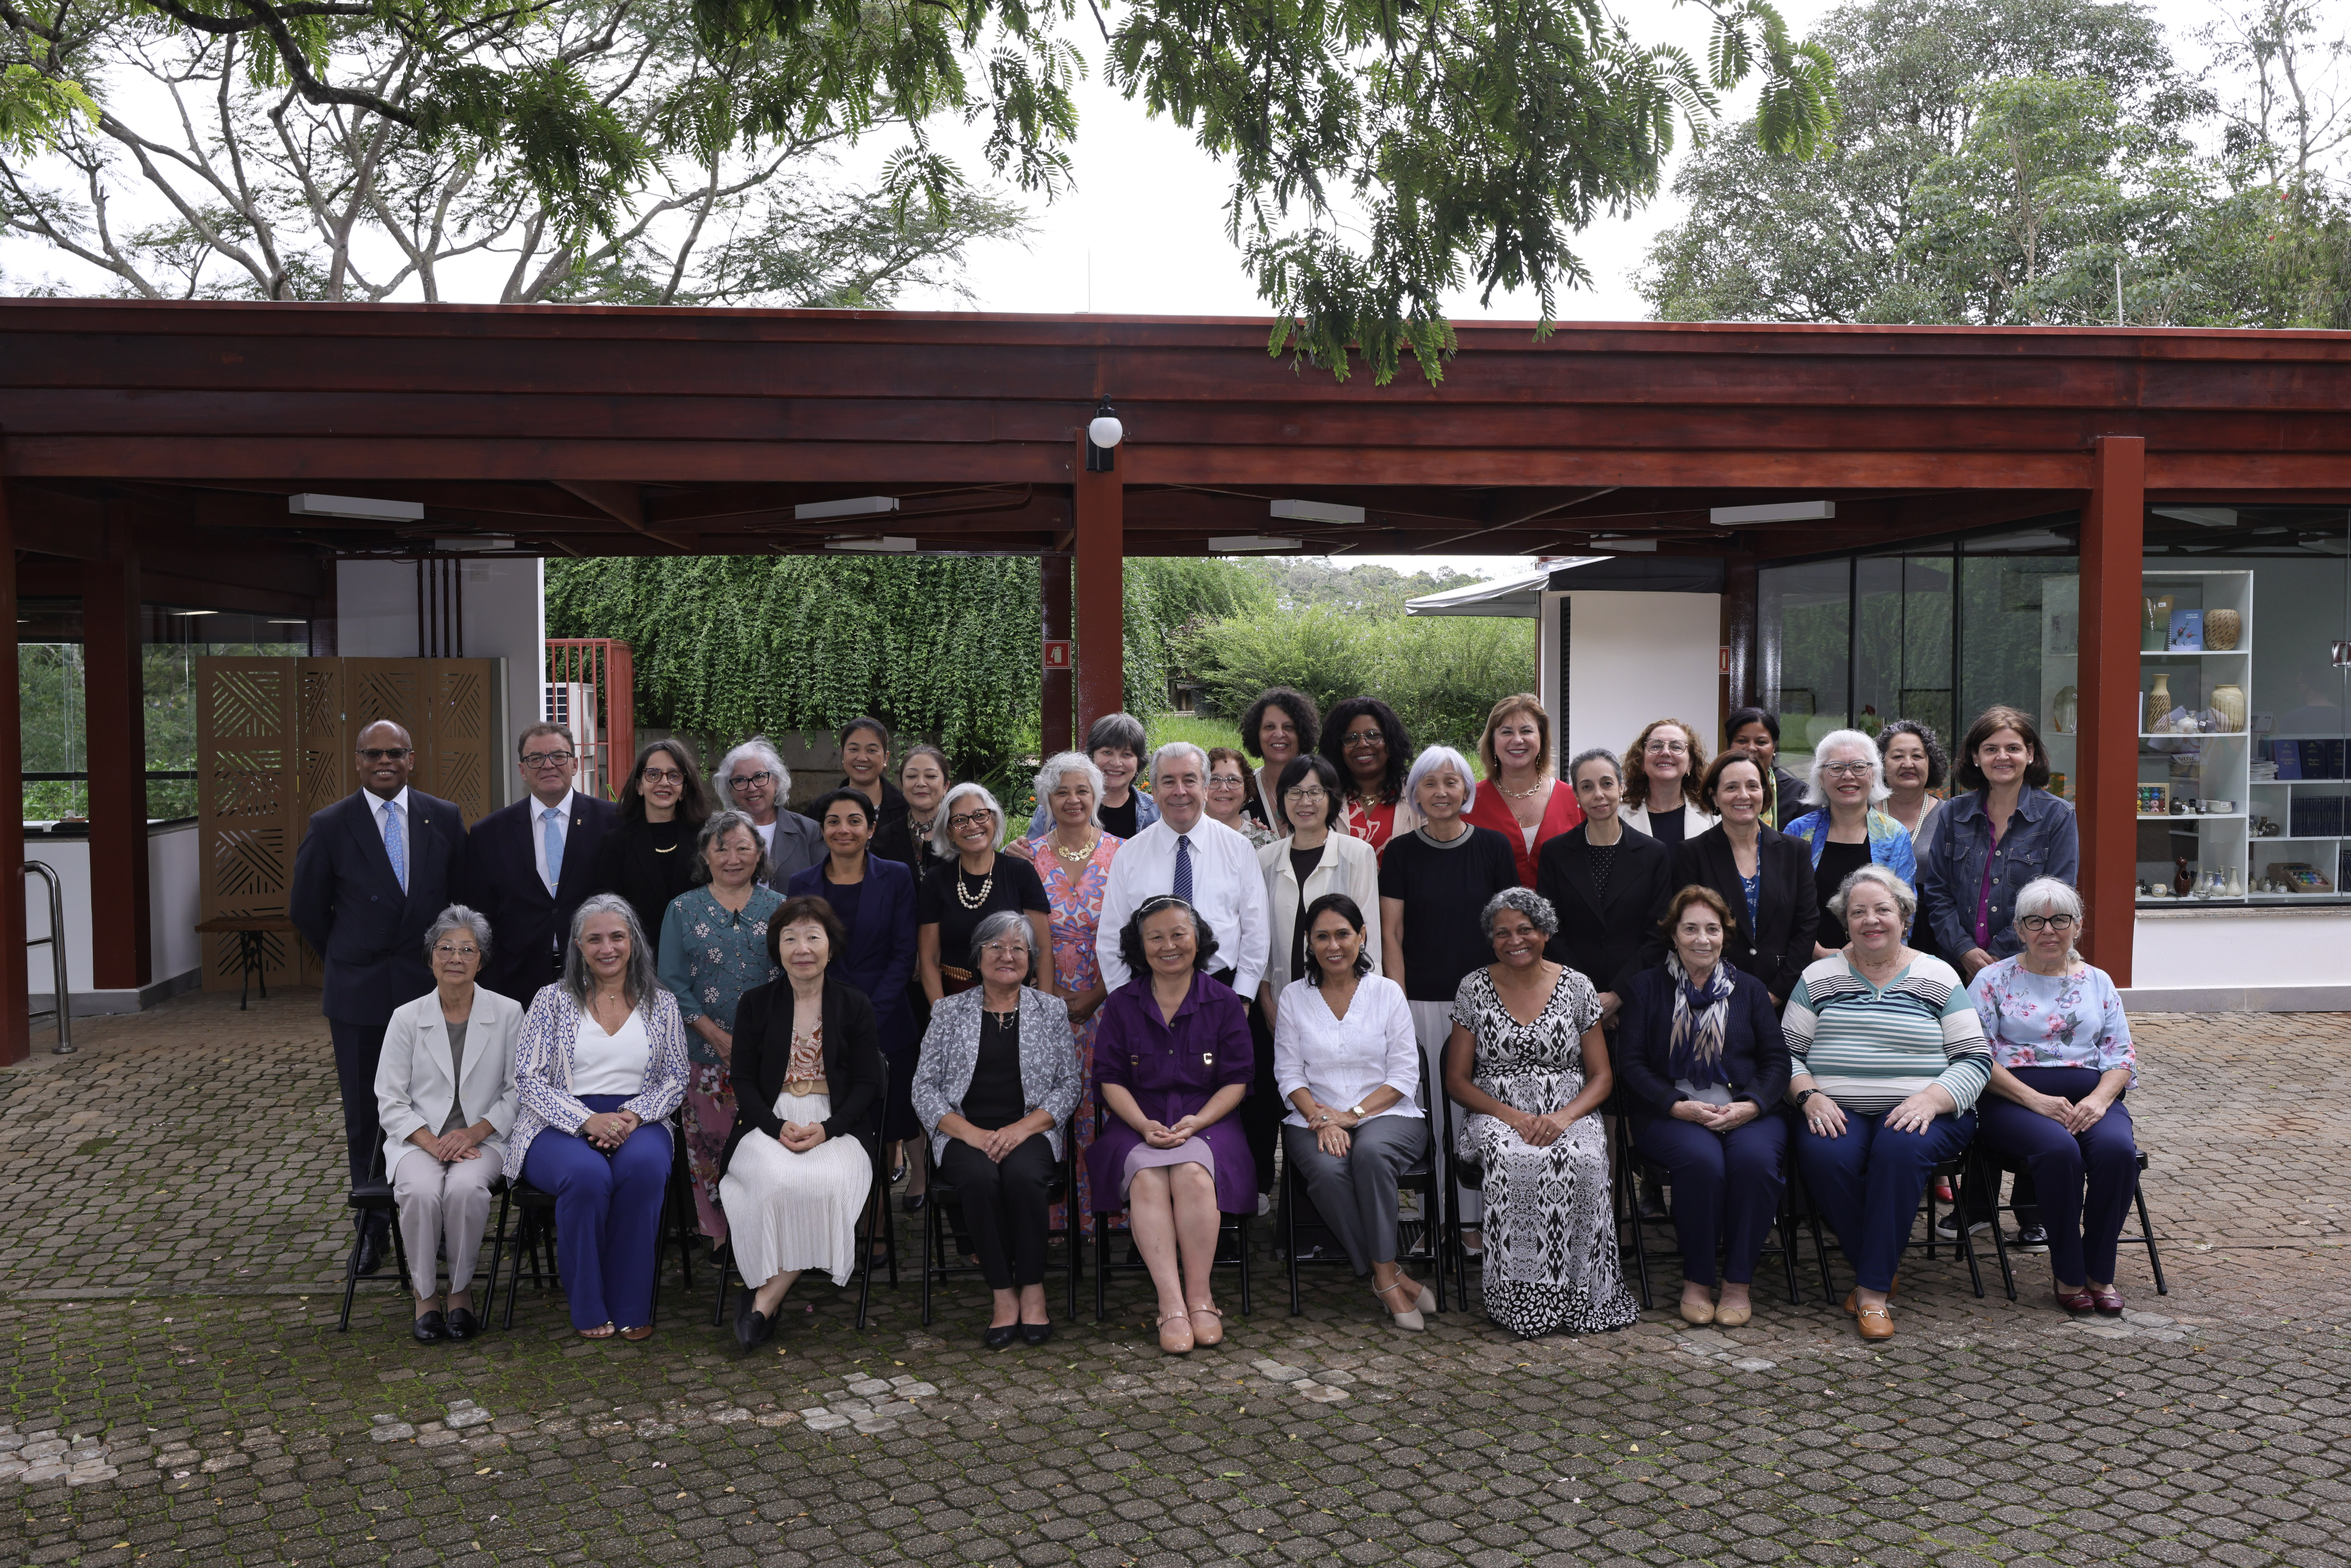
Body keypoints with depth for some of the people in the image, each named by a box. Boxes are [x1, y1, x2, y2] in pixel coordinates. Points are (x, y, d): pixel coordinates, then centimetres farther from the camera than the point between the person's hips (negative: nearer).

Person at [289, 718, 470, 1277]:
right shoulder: (330, 826, -1)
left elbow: (464, 897, 10)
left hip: (431, 986, 1)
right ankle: (372, 1225, 19)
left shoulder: (444, 819, 3)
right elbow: (306, 908, 7)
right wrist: (349, 961, 10)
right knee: (365, 1115, 6)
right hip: (360, 994, -1)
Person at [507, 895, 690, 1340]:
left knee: (646, 1167, -34)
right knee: (587, 1174, -35)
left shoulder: (661, 1003, 11)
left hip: (638, 1122, 1)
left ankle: (631, 1305, -20)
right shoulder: (552, 1000, 5)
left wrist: (633, 1116, -13)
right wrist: (587, 1121, -17)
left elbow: (675, 1080, 8)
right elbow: (528, 1081, -2)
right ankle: (589, 1308, -15)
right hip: (562, 1126, -1)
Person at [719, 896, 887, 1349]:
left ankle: (765, 1299, -20)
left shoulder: (855, 1006, 7)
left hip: (835, 1126, 0)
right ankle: (767, 1296, -18)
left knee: (829, 1181, -32)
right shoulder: (756, 1004, 8)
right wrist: (777, 1127, -13)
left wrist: (827, 1129, -14)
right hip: (769, 1122, 0)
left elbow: (867, 1084, 4)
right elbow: (744, 1081, 5)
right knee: (779, 1179, -33)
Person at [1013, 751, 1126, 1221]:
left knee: (1100, 1099, -1)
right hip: (1048, 1001, 1)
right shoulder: (1030, 856, 5)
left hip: (1106, 1000, -1)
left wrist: (1097, 995, -7)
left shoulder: (1121, 854, 3)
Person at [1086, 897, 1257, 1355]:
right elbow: (1111, 1080, 5)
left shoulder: (1224, 1003, 7)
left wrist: (1196, 1122, -13)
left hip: (1205, 1121, -1)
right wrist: (1146, 1126, -13)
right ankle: (1172, 1305, -34)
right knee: (1147, 1178, -32)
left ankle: (1199, 1296, -23)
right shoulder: (1122, 1005, 9)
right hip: (1139, 1123, 1)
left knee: (1193, 1173, -34)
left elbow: (1237, 1080, 4)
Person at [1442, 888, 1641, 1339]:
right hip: (1497, 1116, 0)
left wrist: (1562, 1118, -13)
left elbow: (1601, 1077, 7)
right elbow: (1457, 1081, 5)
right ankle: (1522, 1298, -26)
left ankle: (1580, 1295, -20)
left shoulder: (1576, 987, 7)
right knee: (1516, 1162, -36)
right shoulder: (1475, 988, 6)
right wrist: (1510, 1116, -13)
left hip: (1569, 1114, 1)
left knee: (1582, 1161, -34)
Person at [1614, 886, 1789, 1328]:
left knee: (1755, 1157, -32)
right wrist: (1679, 1107, -13)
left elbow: (1777, 1059, 10)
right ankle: (1696, 1282, -16)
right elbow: (1631, 1064, 2)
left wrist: (1751, 1106, -10)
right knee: (1703, 1159, -34)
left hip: (1747, 1112, 2)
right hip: (1670, 1114, -2)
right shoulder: (1646, 988, 11)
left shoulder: (1749, 989, 18)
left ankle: (1739, 1282, -17)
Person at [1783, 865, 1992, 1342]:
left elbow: (1975, 1060, 4)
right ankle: (1876, 1268, -10)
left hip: (1921, 1112, -1)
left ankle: (1873, 1289, -26)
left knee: (1900, 1148, -35)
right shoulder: (1819, 976, 14)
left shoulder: (1938, 978, 11)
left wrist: (1930, 1101, -14)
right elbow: (1787, 1052, 10)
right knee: (1824, 1155, -32)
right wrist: (1809, 1096, -11)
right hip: (1837, 1112, 1)